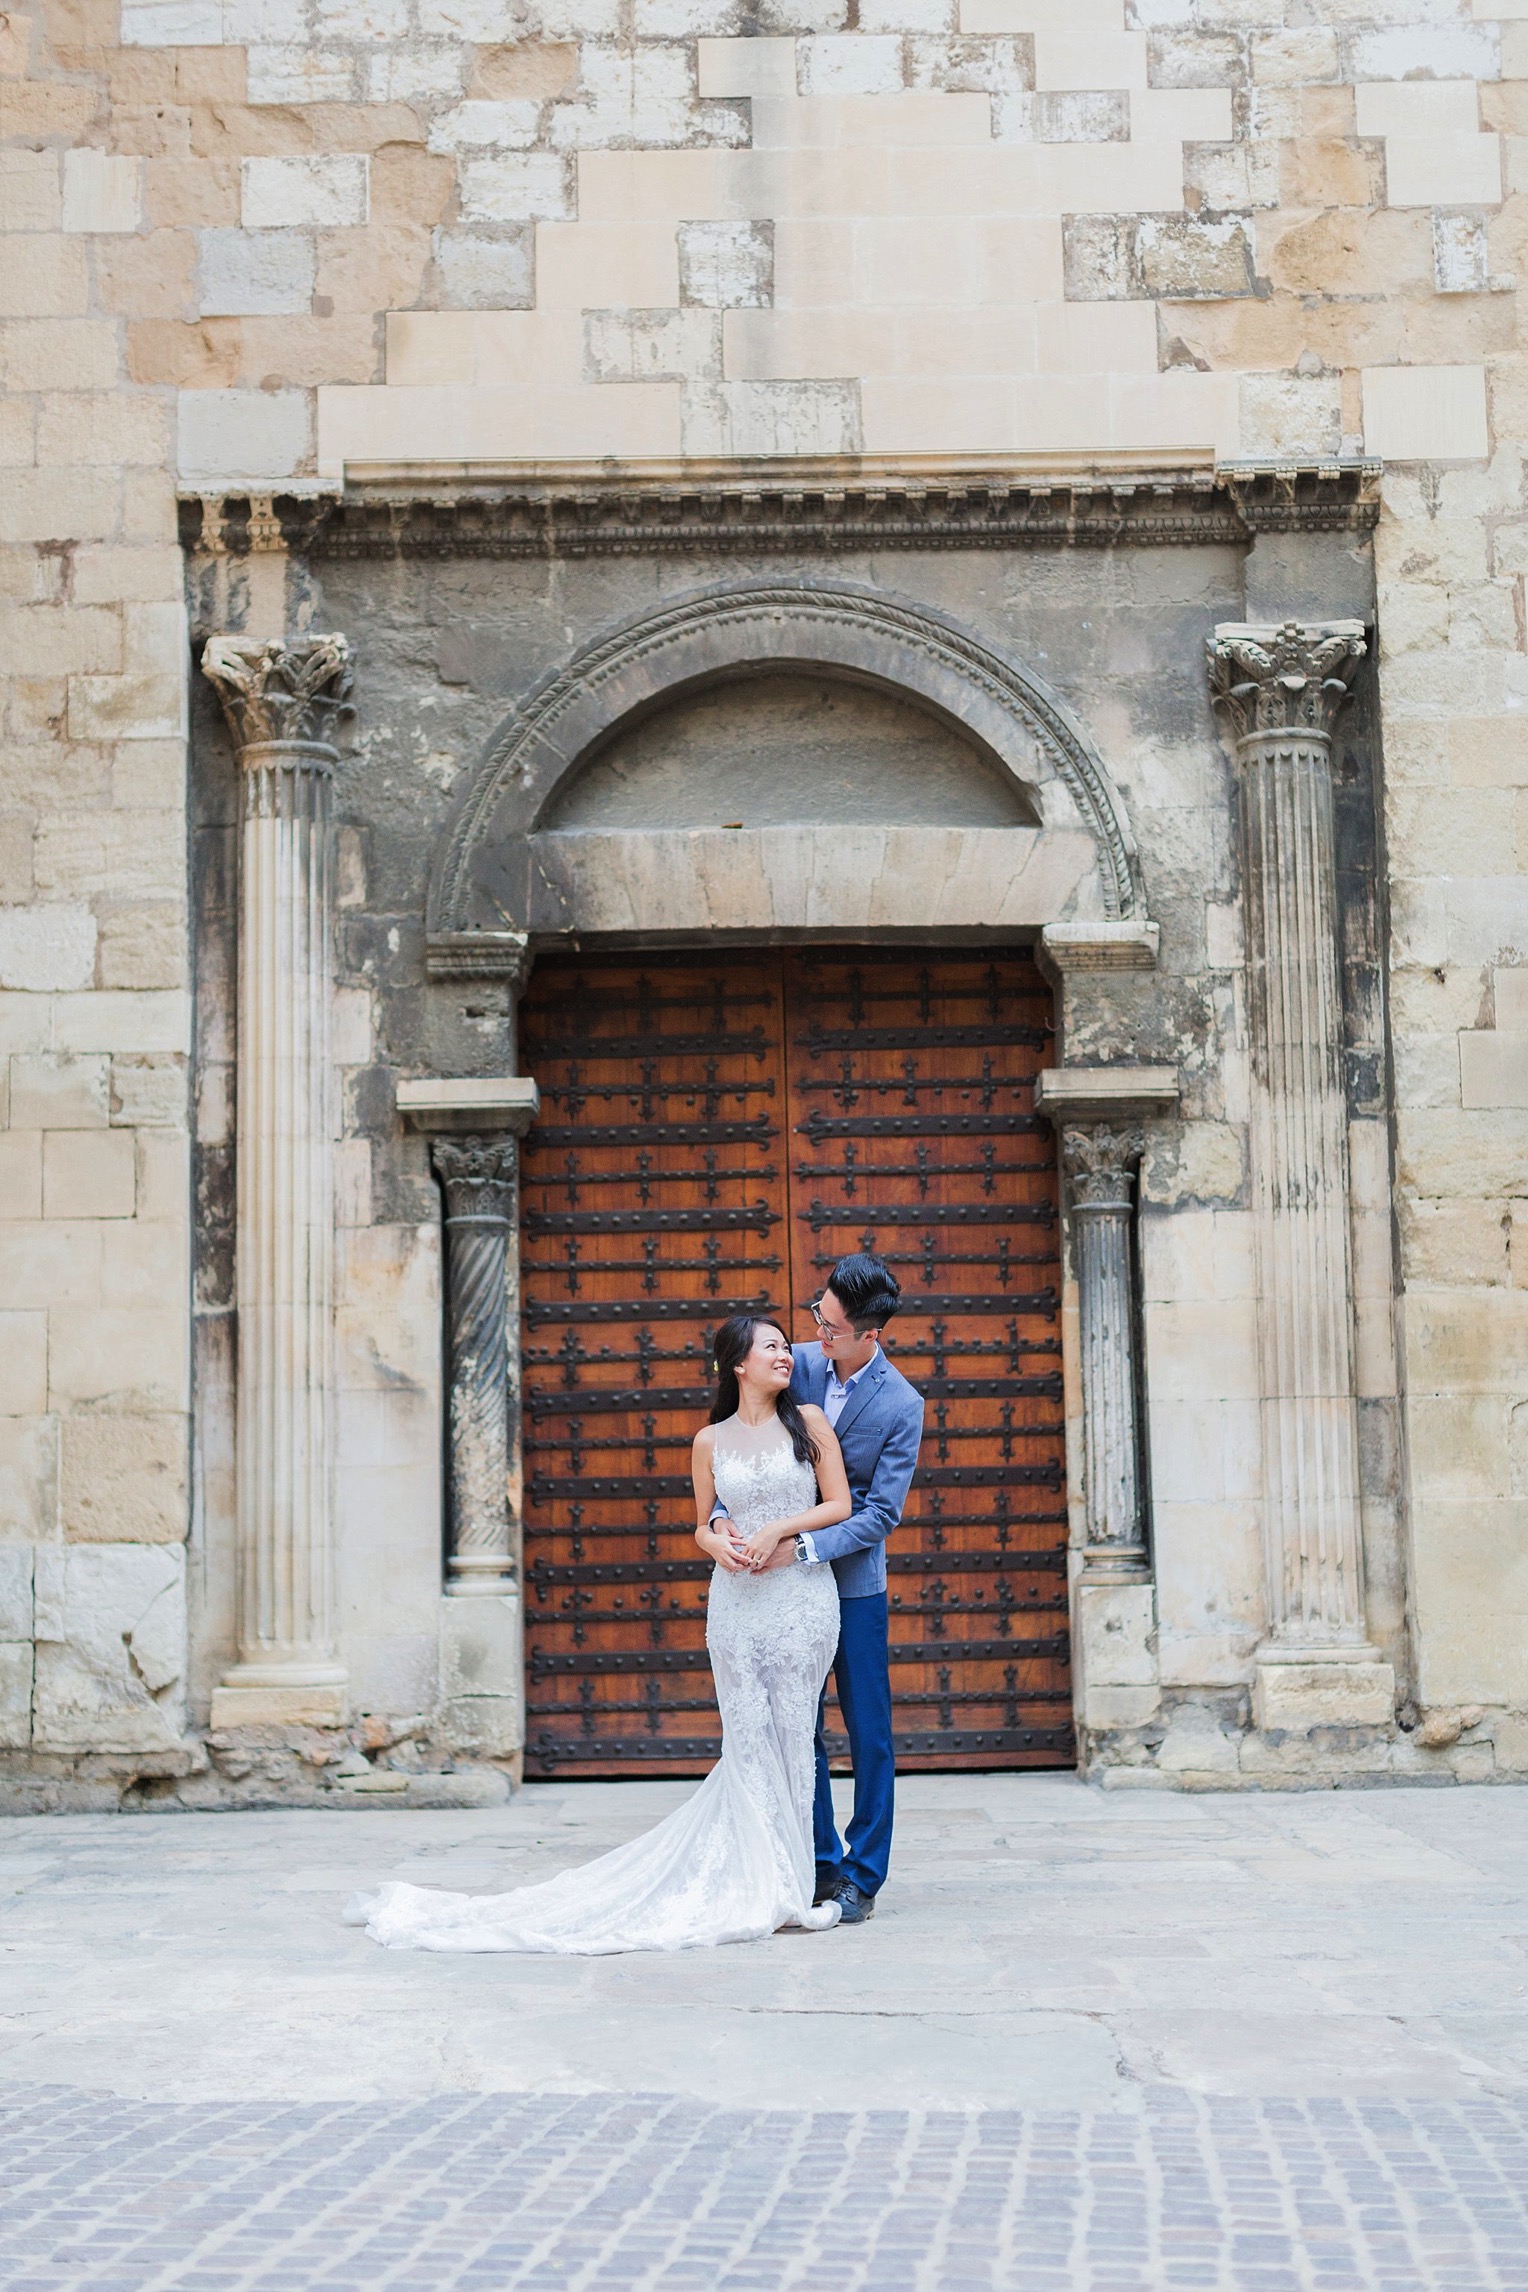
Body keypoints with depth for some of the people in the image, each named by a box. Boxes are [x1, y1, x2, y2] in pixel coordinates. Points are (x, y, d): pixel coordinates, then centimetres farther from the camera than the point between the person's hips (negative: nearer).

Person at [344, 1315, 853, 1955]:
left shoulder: (807, 1421, 5)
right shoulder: (710, 1441, 9)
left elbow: (840, 1505, 4)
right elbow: (703, 1524, 16)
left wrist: (778, 1530, -9)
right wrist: (718, 1544, -7)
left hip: (801, 1596, -1)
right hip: (735, 1599, 1)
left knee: (790, 1735, -2)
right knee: (748, 1739, -1)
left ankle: (786, 1883, 7)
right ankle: (765, 1886, 5)